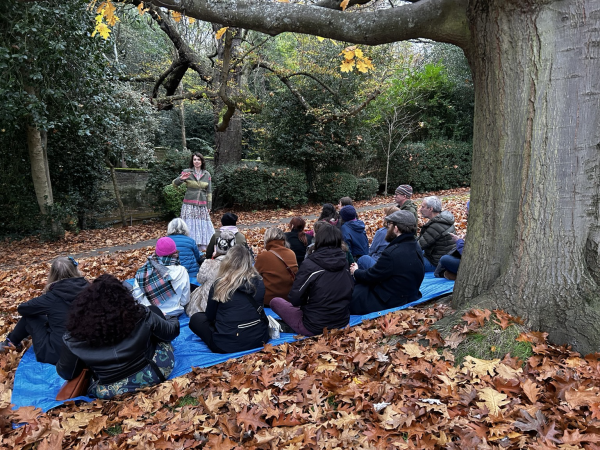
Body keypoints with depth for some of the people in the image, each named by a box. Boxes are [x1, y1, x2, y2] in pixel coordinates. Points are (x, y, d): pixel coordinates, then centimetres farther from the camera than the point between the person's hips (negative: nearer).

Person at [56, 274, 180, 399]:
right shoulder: (141, 315, -23)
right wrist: (173, 321, 18)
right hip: (151, 375, -1)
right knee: (154, 310, 14)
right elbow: (170, 332, -5)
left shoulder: (76, 335, -21)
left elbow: (65, 374, -5)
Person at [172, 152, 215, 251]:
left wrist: (209, 206, 5)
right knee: (190, 226, -4)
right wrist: (181, 179, -25)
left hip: (202, 206, 3)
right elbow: (174, 184, -4)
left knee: (202, 226, 4)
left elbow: (209, 192, 9)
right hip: (189, 205, -2)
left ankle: (202, 246, 15)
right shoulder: (186, 172, 1)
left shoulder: (207, 174, 8)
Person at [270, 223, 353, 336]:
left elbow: (295, 299, -13)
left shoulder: (310, 264, -19)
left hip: (315, 327, -6)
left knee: (275, 301, 11)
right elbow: (349, 293, 8)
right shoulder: (344, 262, -4)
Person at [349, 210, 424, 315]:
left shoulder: (392, 253, -29)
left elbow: (370, 277, -16)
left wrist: (356, 272, 5)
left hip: (390, 304, -9)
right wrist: (360, 272, 8)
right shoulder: (415, 247, 1)